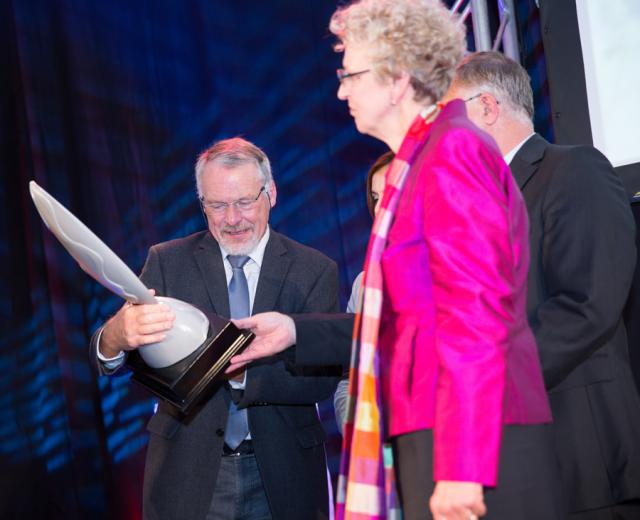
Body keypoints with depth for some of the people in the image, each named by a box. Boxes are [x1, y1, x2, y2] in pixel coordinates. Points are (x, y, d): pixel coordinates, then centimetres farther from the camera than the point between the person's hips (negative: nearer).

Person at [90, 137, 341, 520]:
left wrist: (241, 372, -27)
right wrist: (116, 336, -35)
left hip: (282, 477, 0)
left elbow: (323, 377, -10)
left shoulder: (314, 271, -1)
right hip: (189, 476, 0)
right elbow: (107, 357, -10)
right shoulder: (168, 262, 1)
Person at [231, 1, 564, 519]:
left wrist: (459, 469, -21)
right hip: (436, 438, 9)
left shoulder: (453, 151, -10)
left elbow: (474, 319, -18)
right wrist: (296, 331, 15)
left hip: (474, 450, -9)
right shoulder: (426, 159, 18)